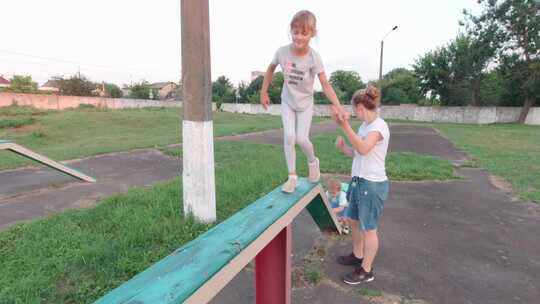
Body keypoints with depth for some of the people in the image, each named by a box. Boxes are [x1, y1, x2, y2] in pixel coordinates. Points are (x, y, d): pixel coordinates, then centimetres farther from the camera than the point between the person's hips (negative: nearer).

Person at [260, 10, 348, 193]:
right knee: (289, 137, -11)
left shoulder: (314, 57, -23)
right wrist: (264, 92, 5)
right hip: (287, 101, 2)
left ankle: (312, 161, 25)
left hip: (305, 103, -2)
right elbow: (271, 69, 4)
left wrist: (338, 107, -36)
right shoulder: (282, 52, -16)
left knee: (301, 139, -9)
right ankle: (292, 176, 2)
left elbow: (325, 85, -24)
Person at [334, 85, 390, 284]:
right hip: (359, 181, 9)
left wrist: (345, 126, -41)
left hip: (373, 185, -9)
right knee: (353, 220, 22)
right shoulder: (364, 126, 9)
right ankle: (357, 256, 44)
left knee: (368, 228, 6)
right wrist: (343, 148, -5)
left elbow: (363, 149, -35)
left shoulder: (380, 125, -18)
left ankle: (366, 271, 25)